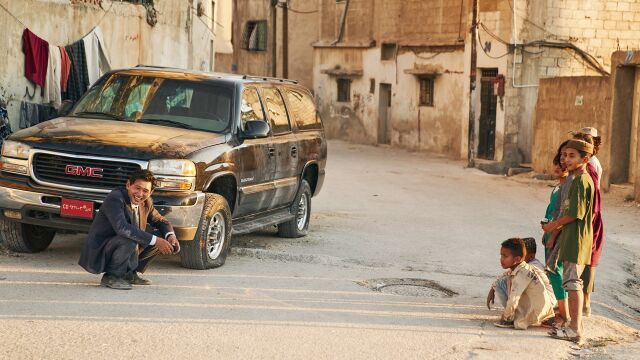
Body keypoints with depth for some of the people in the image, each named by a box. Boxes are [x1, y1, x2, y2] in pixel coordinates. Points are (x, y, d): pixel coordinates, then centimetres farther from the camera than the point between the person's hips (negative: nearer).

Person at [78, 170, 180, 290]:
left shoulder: (146, 202, 3)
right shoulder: (115, 198, -22)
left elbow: (159, 221, 18)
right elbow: (122, 227, -36)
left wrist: (170, 235, -7)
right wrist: (155, 240, -37)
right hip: (97, 254, -8)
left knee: (161, 241, 4)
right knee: (130, 239, -34)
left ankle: (129, 273, 10)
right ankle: (111, 276, -14)